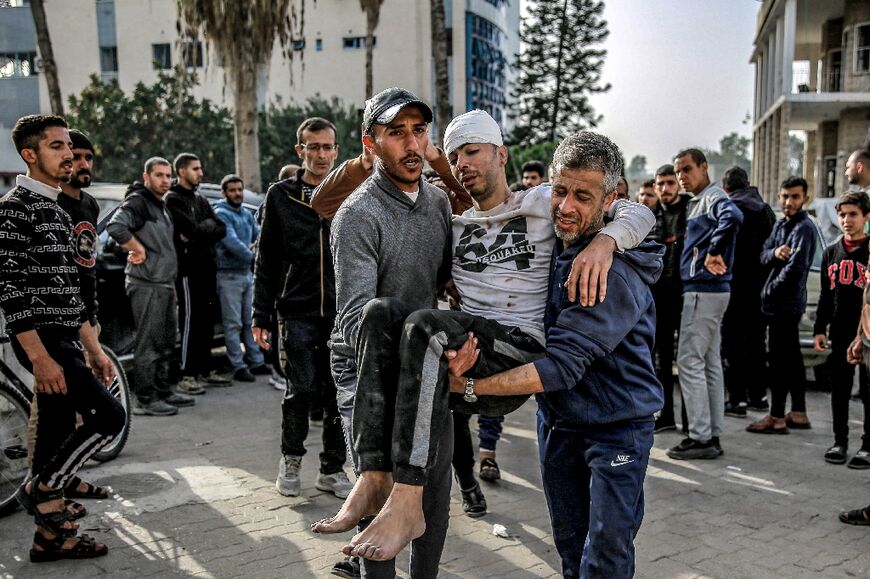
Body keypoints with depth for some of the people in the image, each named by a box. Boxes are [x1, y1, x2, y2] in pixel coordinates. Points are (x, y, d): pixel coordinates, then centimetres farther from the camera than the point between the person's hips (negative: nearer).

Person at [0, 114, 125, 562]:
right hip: (42, 342, -9)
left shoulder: (56, 210, 17)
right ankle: (40, 489, 5)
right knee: (109, 415, -12)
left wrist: (94, 350, 18)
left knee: (57, 432, 11)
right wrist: (40, 357, -23)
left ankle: (51, 533, 19)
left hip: (65, 341, 9)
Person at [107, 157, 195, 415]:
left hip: (165, 283, 10)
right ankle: (145, 399, 0)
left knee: (166, 341, 16)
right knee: (148, 344, -6)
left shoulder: (161, 206, 18)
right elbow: (115, 226, -30)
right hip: (147, 285, -10)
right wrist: (138, 250, -21)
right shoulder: (137, 202, -12)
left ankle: (165, 391, 27)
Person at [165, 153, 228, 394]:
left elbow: (220, 229, 7)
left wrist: (198, 232, -9)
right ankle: (187, 376, -3)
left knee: (206, 321, 11)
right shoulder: (173, 199, -5)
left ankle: (205, 370, 19)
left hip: (207, 267, 8)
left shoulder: (200, 199, 20)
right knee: (190, 320, -7)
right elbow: (193, 229, -19)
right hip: (188, 268, -8)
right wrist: (208, 225, -1)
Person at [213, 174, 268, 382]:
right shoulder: (221, 214, -10)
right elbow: (231, 242, -22)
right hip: (229, 275, -8)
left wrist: (257, 243, -7)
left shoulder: (247, 215, 15)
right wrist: (253, 257, -24)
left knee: (250, 322, 13)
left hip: (247, 273, 8)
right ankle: (238, 367, 0)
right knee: (233, 324, -3)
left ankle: (256, 362, 20)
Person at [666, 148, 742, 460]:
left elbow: (732, 217, -34)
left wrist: (714, 253, -26)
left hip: (703, 290, -10)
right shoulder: (696, 202, 18)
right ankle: (712, 436, 19)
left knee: (689, 362, -7)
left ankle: (700, 438, -3)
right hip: (708, 290, 10)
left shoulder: (714, 198, -12)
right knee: (710, 363, 12)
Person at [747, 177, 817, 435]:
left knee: (779, 360, -6)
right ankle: (798, 413, 23)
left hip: (786, 303, -9)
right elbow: (764, 255, 9)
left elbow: (796, 267, -21)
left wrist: (771, 290, -12)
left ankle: (776, 417, -1)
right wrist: (775, 253, -14)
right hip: (779, 304, 9)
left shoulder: (804, 228, -13)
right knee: (792, 358, 14)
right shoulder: (780, 224, 15)